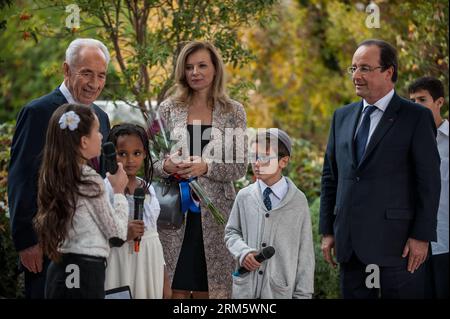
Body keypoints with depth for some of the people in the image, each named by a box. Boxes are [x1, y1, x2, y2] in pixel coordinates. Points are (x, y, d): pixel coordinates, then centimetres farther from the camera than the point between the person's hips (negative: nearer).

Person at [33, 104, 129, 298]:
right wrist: (119, 192, 6)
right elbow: (117, 234, -6)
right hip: (85, 273, -8)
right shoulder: (90, 180, -13)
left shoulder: (54, 177, 8)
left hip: (59, 270, 8)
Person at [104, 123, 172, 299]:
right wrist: (123, 233, -26)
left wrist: (164, 278, 16)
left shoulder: (148, 188, 10)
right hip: (123, 265, -5)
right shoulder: (106, 188, -9)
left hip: (151, 266, 6)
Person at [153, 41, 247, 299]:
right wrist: (166, 166, -14)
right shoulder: (169, 109, 8)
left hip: (215, 211, 0)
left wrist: (205, 167, -15)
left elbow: (240, 167, 1)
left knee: (208, 288, 1)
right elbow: (151, 160, 8)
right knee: (176, 288, -2)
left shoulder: (233, 111, 6)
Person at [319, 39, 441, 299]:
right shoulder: (342, 117, 14)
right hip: (350, 245, 5)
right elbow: (330, 176, 16)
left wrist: (421, 237, -12)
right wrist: (327, 231, 10)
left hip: (396, 242, -5)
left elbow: (429, 182, -6)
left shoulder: (417, 117, -3)